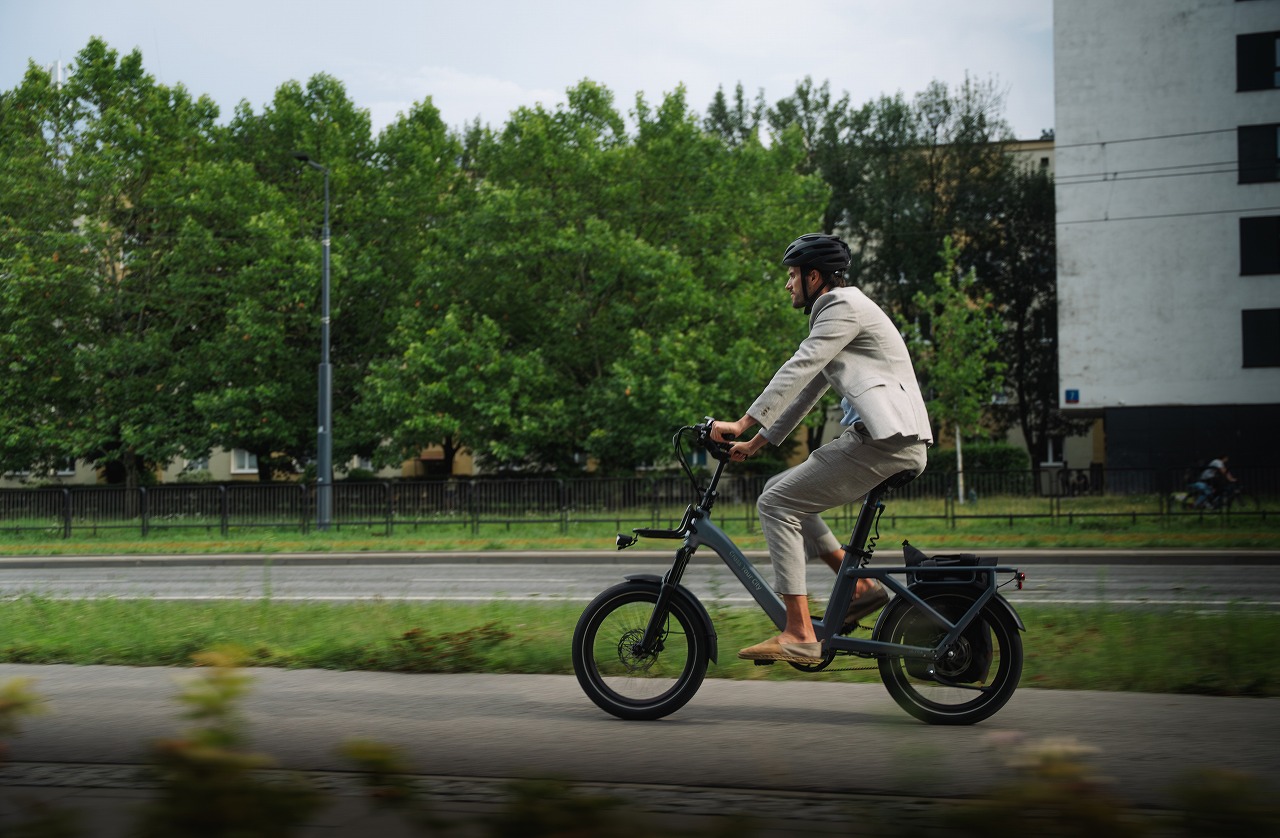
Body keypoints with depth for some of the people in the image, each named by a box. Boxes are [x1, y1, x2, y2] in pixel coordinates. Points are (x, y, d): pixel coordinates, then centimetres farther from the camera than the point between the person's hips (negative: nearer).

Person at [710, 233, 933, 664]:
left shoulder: (844, 307, -6)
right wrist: (756, 443, 25)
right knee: (780, 491, 14)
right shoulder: (833, 314, 26)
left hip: (885, 440, -10)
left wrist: (743, 424, -20)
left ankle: (799, 635, -16)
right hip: (882, 438, 10)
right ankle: (859, 583, 9)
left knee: (776, 502, -11)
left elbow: (797, 370, -17)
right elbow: (806, 391, 28)